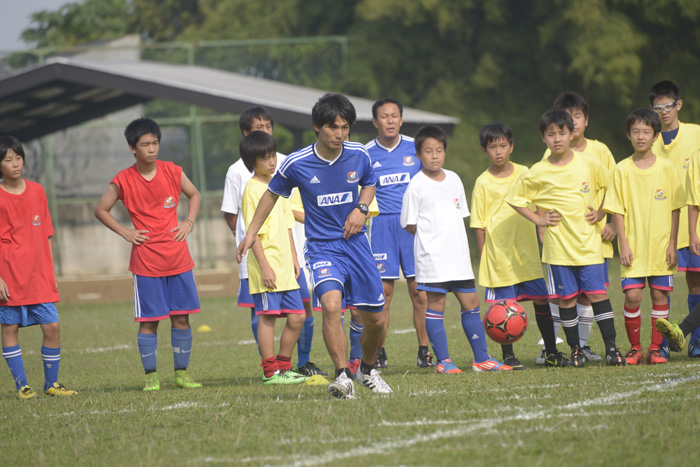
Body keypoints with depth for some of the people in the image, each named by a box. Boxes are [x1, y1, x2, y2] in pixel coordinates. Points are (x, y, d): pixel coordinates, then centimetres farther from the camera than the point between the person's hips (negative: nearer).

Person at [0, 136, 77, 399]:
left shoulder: (37, 191, 8)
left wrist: (50, 272, 11)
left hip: (39, 277, 3)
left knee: (52, 327, -1)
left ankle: (51, 383, 11)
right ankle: (21, 385, 10)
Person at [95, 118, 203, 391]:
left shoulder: (172, 172, 1)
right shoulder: (124, 181, -5)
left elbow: (194, 195, 19)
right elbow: (101, 210, 7)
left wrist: (189, 222, 4)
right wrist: (125, 233, -2)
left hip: (178, 258, 2)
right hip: (146, 262, -2)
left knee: (181, 317, 4)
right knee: (148, 321, -2)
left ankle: (182, 373, 13)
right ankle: (150, 376, 7)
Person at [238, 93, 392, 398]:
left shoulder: (359, 156, -3)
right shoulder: (296, 164, -11)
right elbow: (272, 194, 7)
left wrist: (361, 208, -2)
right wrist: (251, 233, 11)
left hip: (356, 243, 3)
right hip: (321, 247, -3)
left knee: (375, 319, 7)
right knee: (331, 305, -29)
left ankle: (367, 371, 35)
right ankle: (343, 376, -28)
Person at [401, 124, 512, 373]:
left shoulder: (453, 179, 11)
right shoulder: (417, 185, -6)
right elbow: (409, 224, -4)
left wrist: (451, 236, 8)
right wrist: (433, 235, -5)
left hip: (458, 254, 6)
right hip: (432, 257, -6)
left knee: (471, 303, 8)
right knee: (436, 304, -4)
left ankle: (481, 358, 14)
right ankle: (443, 361, 2)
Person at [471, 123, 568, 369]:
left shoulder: (524, 173, 5)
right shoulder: (483, 183, -4)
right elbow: (479, 225, -2)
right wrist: (483, 260, -4)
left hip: (528, 254, 3)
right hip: (499, 255, -3)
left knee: (543, 301, 4)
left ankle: (551, 353, 14)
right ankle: (508, 356, 10)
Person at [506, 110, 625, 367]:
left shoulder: (588, 164, 0)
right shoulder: (538, 173, -2)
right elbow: (515, 198, 8)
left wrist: (600, 213, 5)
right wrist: (538, 219, 0)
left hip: (589, 242, 0)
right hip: (558, 246, 0)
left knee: (598, 293, -4)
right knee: (567, 297, 3)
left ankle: (611, 346, 2)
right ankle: (575, 349, 13)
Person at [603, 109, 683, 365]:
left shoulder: (666, 168, 2)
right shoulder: (622, 170, 0)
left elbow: (675, 208, 5)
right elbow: (617, 210, 1)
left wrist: (672, 243, -1)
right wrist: (624, 243, -6)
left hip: (661, 245, 1)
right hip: (633, 246, -1)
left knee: (660, 295, 1)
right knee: (632, 295, -8)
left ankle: (656, 347, 11)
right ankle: (634, 348, 5)